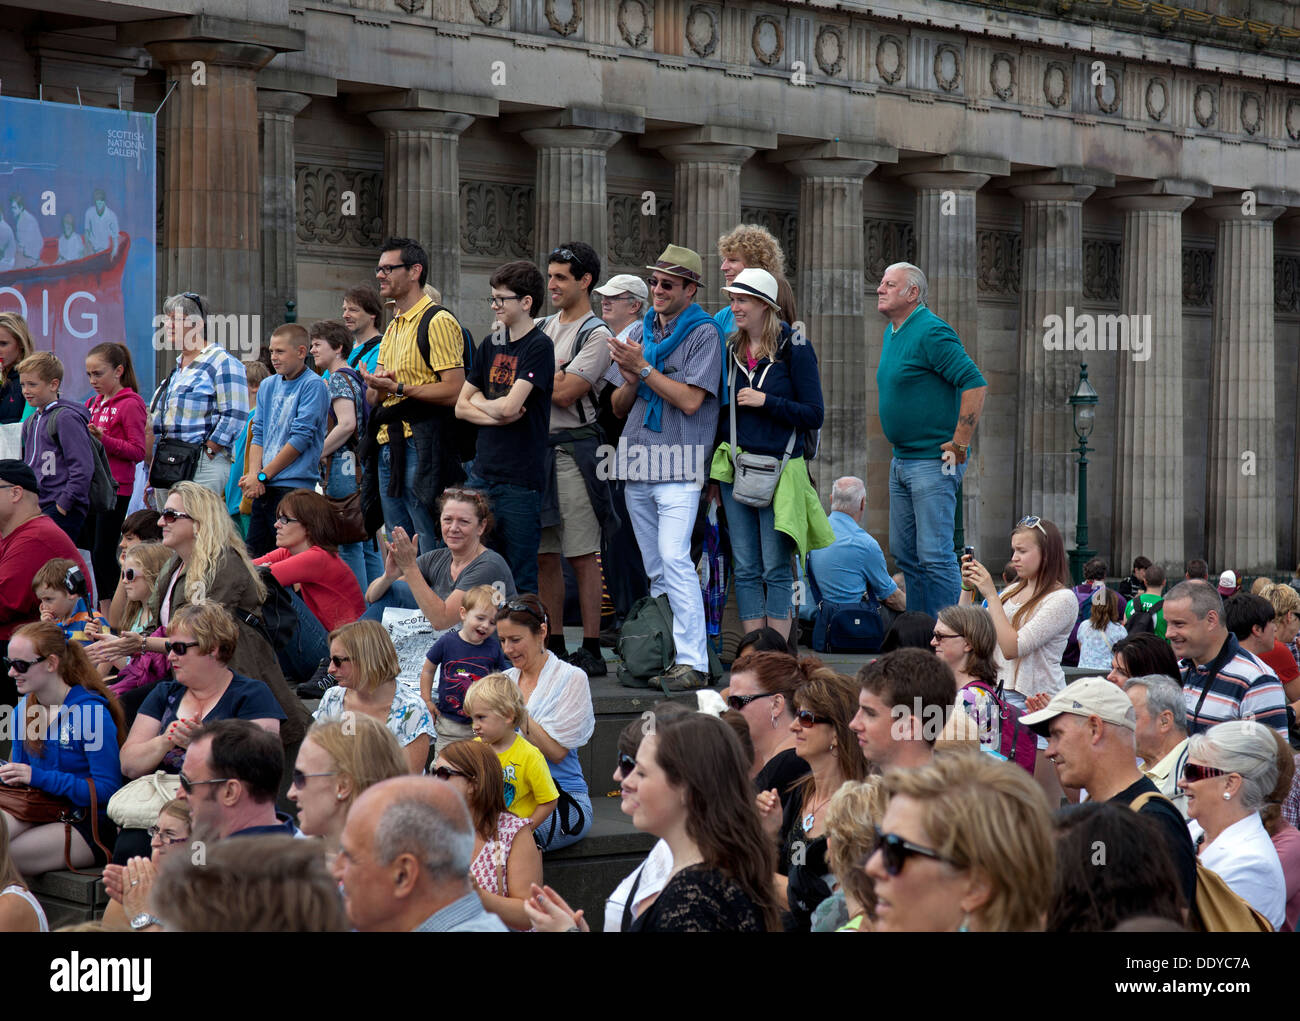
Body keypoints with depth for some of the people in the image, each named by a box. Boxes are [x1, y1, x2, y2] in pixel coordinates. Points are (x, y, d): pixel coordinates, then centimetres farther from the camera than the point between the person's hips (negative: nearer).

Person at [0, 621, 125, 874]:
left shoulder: (91, 710, -12)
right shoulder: (23, 709, 11)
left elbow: (107, 789, -16)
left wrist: (39, 777, -22)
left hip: (89, 825, -7)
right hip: (41, 813, 7)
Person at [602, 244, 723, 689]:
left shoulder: (703, 333, -3)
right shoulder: (638, 334, 16)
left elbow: (690, 401, -13)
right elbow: (619, 406, 17)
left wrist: (642, 367, -12)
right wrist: (630, 381, -5)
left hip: (678, 466, -7)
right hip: (637, 464, 7)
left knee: (674, 558, -18)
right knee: (654, 569, 8)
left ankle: (692, 660, -19)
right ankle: (658, 653, 13)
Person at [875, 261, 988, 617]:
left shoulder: (931, 331, -15)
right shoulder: (892, 333, 15)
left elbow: (975, 385, -21)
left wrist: (959, 444, -20)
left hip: (933, 462, -10)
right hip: (901, 461, 10)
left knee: (935, 555, -10)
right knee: (904, 553, 12)